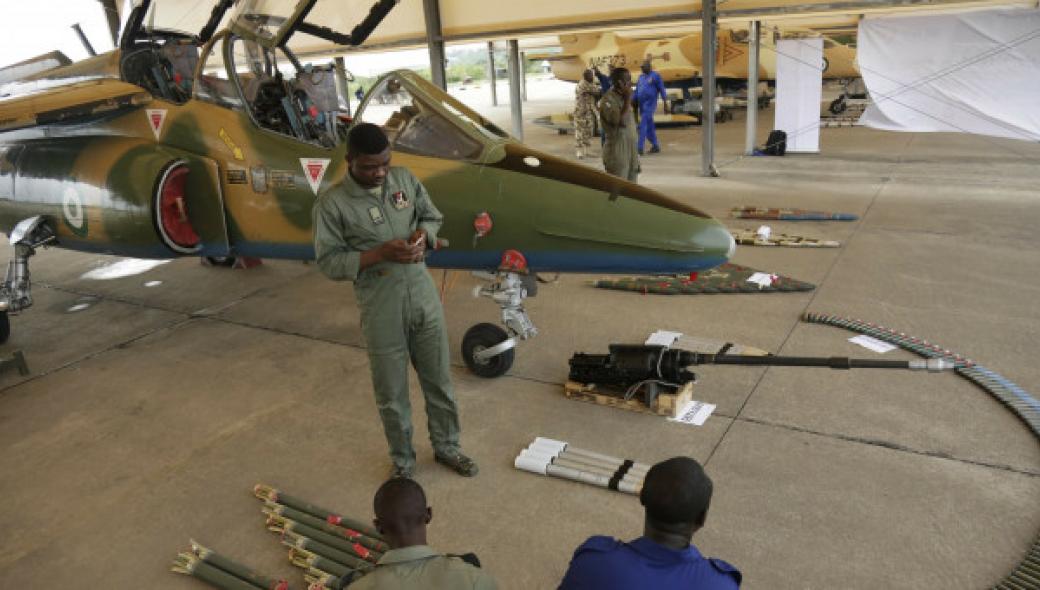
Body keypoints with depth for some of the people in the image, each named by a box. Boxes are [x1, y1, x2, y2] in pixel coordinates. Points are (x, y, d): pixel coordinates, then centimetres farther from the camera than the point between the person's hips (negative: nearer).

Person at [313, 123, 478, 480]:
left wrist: (423, 236, -11)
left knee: (439, 380, 16)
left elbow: (433, 218, 12)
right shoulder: (332, 203, -12)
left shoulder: (405, 179, 1)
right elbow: (328, 263, -12)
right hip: (381, 311, -4)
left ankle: (446, 447, 38)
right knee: (391, 393, 11)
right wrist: (380, 253, -23)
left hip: (424, 298, 4)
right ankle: (402, 460, 34)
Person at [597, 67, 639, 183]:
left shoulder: (623, 98, 13)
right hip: (617, 154, -9)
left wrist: (635, 157, 18)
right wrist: (628, 98, -16)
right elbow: (622, 121, -27)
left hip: (630, 153, 9)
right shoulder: (608, 100, -13)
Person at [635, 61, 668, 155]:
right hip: (641, 104, 7)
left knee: (643, 125, -15)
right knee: (649, 126, 12)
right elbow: (637, 90, 19)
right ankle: (655, 146, 22)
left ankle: (640, 148, -18)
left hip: (649, 104, -7)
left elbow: (661, 89, -4)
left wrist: (665, 101, -7)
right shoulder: (641, 77, 16)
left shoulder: (655, 76, -2)